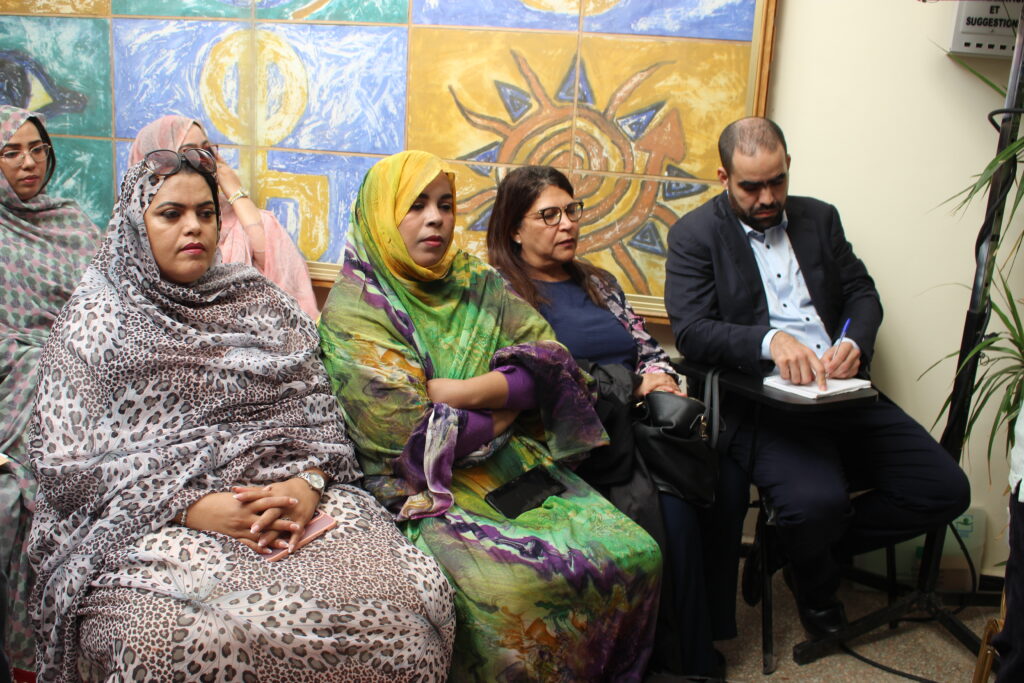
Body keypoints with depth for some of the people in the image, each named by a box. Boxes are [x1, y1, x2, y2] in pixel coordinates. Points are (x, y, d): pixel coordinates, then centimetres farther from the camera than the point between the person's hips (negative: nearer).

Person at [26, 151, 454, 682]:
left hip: (286, 496, 3)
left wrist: (307, 485, -12)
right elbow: (67, 466, -1)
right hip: (155, 523, -3)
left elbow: (319, 413, 10)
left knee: (416, 590, -24)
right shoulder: (94, 320, 8)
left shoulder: (260, 302, 17)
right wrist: (192, 507, -15)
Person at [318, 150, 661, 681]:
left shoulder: (479, 284, 12)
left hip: (521, 470, 6)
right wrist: (508, 406, -3)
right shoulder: (353, 309, -6)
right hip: (429, 492, -5)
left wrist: (466, 391, -16)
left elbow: (551, 361, 0)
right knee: (513, 585, -32)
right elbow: (410, 435, -15)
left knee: (636, 556, -13)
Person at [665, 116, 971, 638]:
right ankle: (815, 583, 8)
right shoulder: (694, 235, 1)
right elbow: (690, 331, -11)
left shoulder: (819, 218, 17)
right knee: (816, 502, -32)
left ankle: (805, 550, 11)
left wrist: (855, 342, -7)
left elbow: (863, 294, 16)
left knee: (945, 489, -7)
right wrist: (769, 339, -28)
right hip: (760, 403, -6)